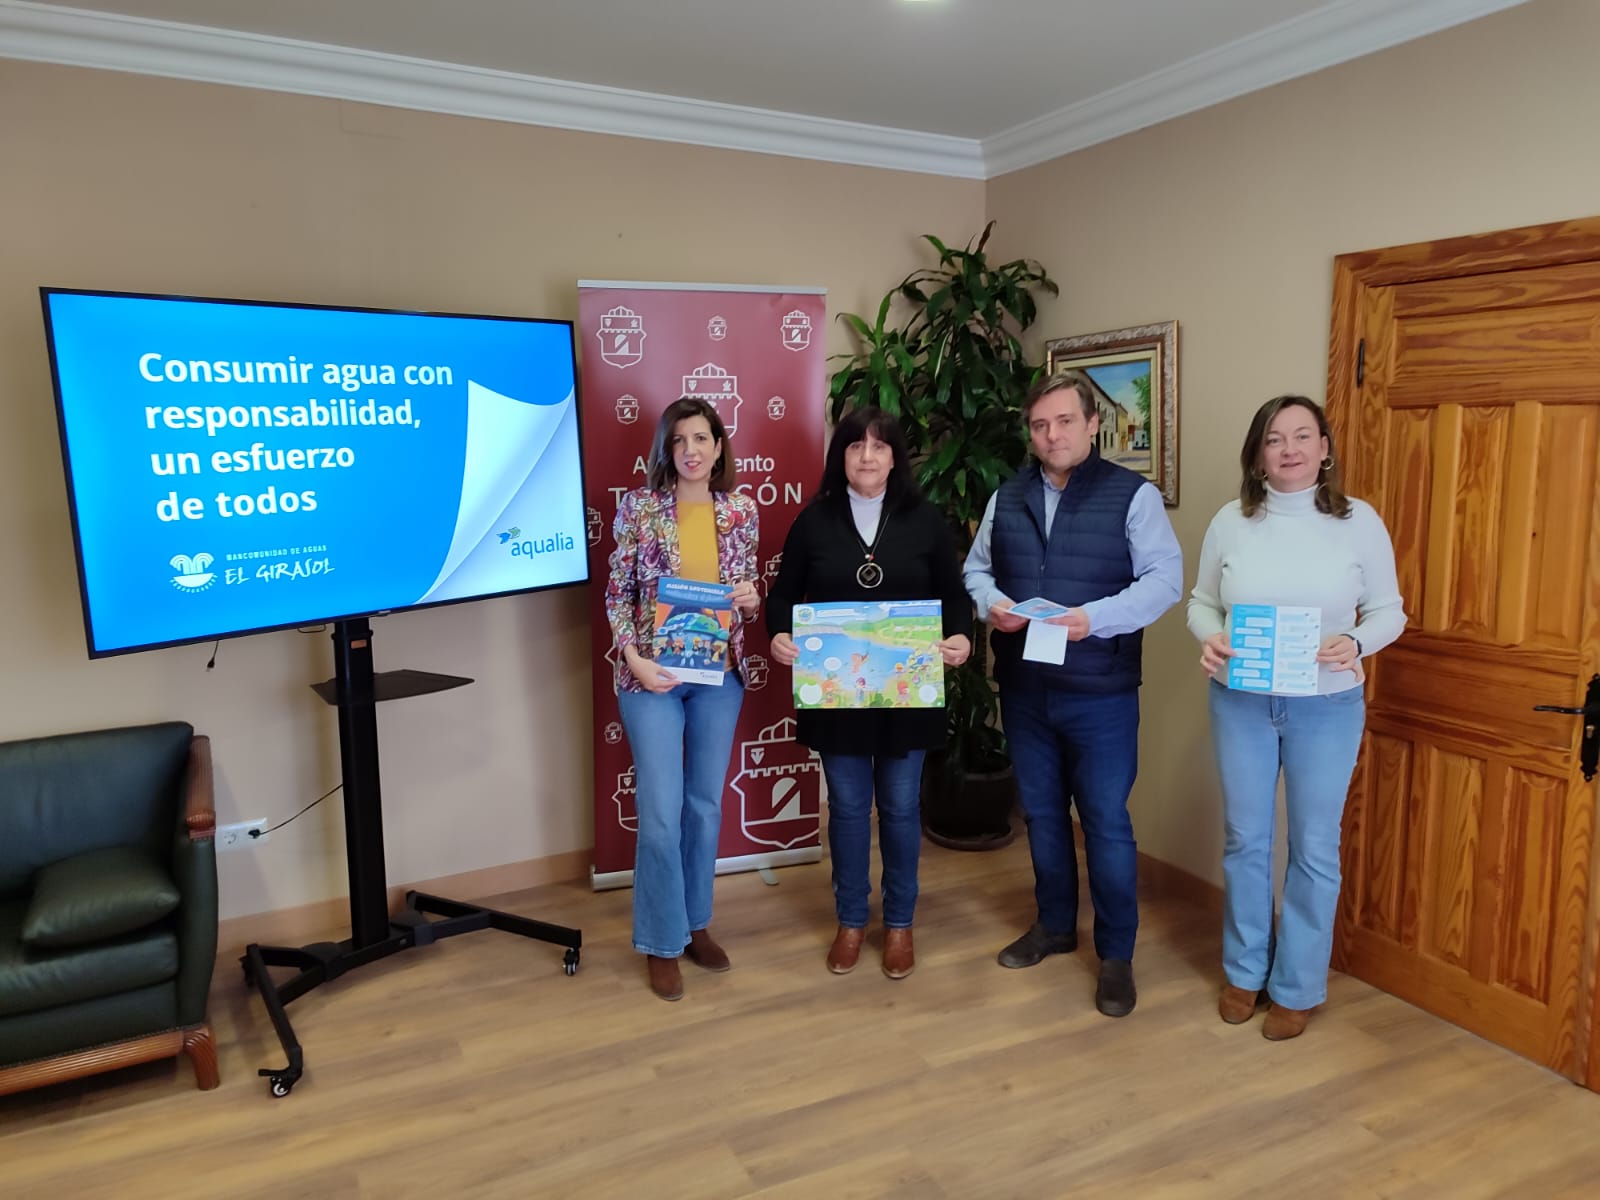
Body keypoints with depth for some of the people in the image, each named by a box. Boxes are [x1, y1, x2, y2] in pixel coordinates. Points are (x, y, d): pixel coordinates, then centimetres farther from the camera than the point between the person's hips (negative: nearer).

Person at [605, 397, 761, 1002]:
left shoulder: (741, 512, 3)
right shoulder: (638, 506, -5)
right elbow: (617, 594, -3)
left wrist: (751, 599, -10)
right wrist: (634, 659, -13)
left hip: (720, 675, 3)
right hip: (654, 675, -3)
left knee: (706, 804, 13)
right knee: (661, 811, -1)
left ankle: (696, 921, 32)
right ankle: (662, 942, 17)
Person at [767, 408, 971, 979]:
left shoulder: (925, 520, 1)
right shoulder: (814, 520, 1)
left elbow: (954, 595, 4)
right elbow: (783, 595, 4)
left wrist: (960, 638, -16)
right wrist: (779, 636, -16)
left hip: (907, 692, 0)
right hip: (835, 692, 0)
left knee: (900, 806, 10)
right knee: (847, 806, 10)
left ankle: (899, 923, 28)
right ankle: (850, 921, 28)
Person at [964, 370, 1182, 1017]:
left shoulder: (1133, 494, -6)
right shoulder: (1007, 497, 9)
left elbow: (1165, 578, -12)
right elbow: (976, 568, 14)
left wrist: (1096, 617, -26)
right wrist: (991, 602, -9)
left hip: (1100, 691, -4)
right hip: (1023, 687, 5)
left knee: (1106, 820, 3)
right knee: (1041, 811, 17)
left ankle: (1117, 954, 19)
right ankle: (1054, 924, 35)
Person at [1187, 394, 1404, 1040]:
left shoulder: (1360, 522, -5)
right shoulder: (1231, 521, -2)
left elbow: (1389, 611, 0)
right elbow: (1201, 599, 6)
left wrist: (1355, 643, -20)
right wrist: (1208, 637, -15)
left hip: (1327, 707, -1)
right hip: (1239, 702, 1)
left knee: (1314, 848, 8)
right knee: (1244, 839, 13)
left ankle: (1297, 988, 25)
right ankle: (1245, 972, 31)